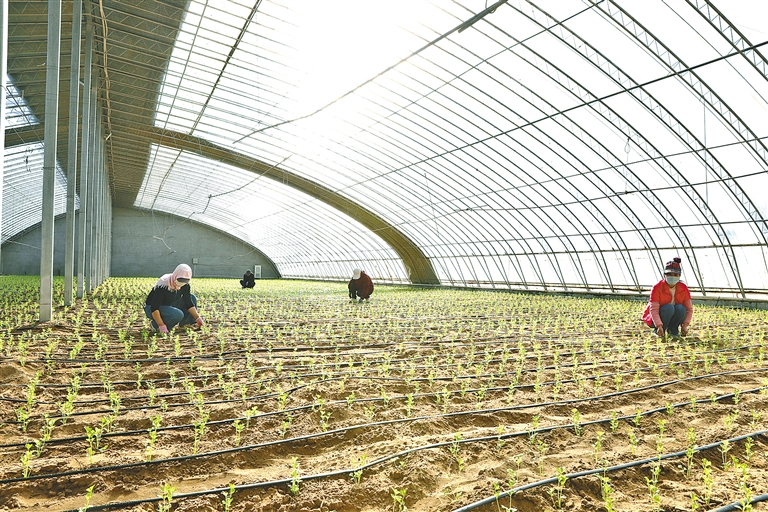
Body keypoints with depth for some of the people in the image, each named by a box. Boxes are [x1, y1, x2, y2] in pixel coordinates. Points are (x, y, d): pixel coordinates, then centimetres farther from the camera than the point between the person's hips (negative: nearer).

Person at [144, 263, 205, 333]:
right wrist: (161, 325, -34)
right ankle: (156, 325, -10)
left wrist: (197, 318, -9)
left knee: (192, 298, -5)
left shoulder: (185, 285, -11)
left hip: (169, 306, 7)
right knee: (178, 314, -34)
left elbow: (188, 302, -3)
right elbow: (154, 307, -31)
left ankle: (184, 323, 8)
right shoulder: (163, 285, -32)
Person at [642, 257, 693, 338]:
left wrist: (685, 325, -23)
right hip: (655, 319, -3)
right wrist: (659, 326, -38)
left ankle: (672, 329, -2)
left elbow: (689, 309, -9)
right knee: (669, 307, -31)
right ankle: (658, 331, -11)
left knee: (681, 308, -25)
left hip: (672, 319, 3)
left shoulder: (683, 288, -9)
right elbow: (653, 309, -26)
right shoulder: (657, 288, -21)